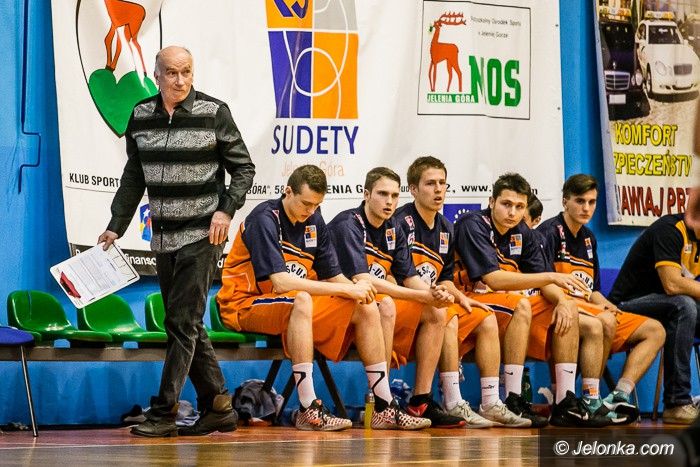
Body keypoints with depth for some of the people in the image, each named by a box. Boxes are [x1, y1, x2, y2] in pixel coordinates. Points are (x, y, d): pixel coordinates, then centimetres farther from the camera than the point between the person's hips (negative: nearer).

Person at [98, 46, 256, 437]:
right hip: (164, 238, 6)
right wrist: (116, 227, 13)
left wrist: (226, 209, -12)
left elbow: (244, 168, 1)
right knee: (186, 325, 8)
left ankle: (164, 412, -7)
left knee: (183, 321, -9)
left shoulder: (214, 113, -5)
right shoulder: (141, 116, 7)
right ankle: (218, 407, 16)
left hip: (202, 235, -6)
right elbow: (134, 178, 16)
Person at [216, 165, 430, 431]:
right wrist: (346, 290, -27)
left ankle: (385, 408, -4)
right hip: (245, 304, -8)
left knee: (367, 309, -5)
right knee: (301, 301, -39)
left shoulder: (314, 221, 6)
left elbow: (332, 276, 8)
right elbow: (280, 282, -29)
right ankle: (309, 411, -41)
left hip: (299, 304, 8)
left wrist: (357, 290, -17)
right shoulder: (265, 219, -18)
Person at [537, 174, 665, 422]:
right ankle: (591, 399, -33)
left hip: (589, 308, 9)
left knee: (655, 331, 0)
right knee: (605, 322, -38)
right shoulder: (549, 232, -5)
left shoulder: (589, 238, 21)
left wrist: (604, 303, 0)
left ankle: (619, 396, -19)